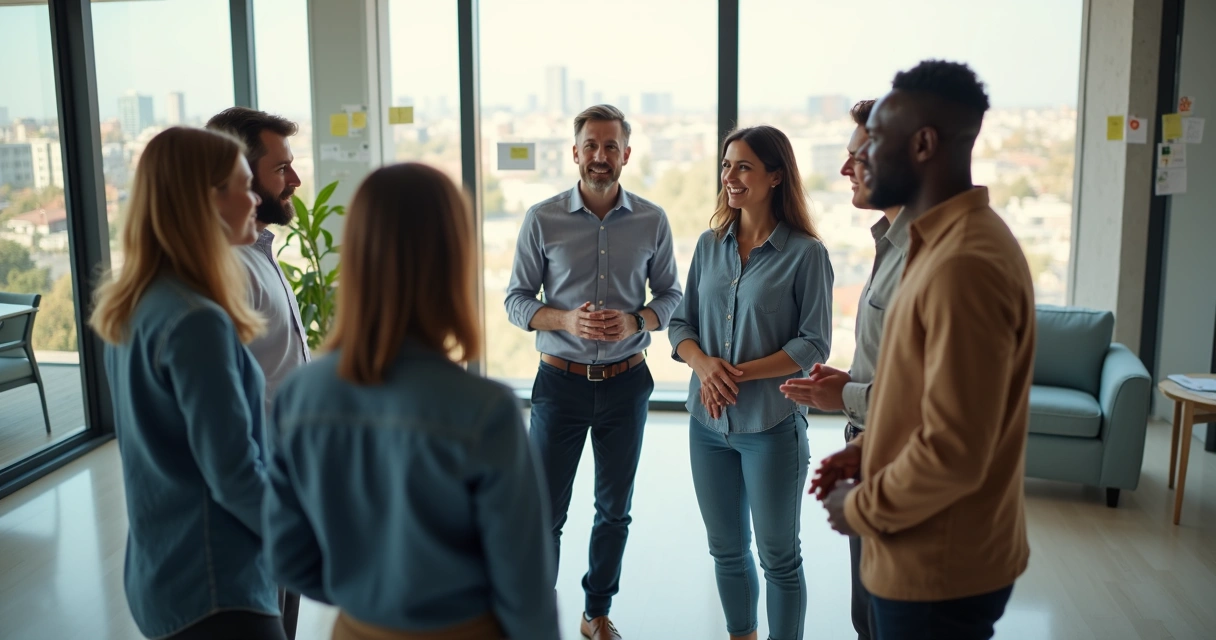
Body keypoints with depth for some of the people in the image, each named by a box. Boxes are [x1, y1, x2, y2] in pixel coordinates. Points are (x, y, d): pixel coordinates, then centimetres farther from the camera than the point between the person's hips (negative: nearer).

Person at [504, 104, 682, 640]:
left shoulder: (652, 221, -1)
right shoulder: (542, 219, -5)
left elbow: (670, 295, 6)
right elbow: (516, 300, -2)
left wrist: (635, 322, -15)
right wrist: (566, 320, -20)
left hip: (626, 381, 2)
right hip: (561, 380, -2)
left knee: (614, 510, 15)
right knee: (545, 512, 5)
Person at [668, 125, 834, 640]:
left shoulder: (805, 253, -10)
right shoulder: (710, 245, 5)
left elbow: (814, 344, -11)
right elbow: (681, 324, 6)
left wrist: (742, 373, -20)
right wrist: (703, 364, -14)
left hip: (772, 425, -4)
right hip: (708, 423, 5)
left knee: (779, 556, 10)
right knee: (726, 551, 18)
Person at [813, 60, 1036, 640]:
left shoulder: (964, 265, -26)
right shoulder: (951, 240, 7)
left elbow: (953, 453, -28)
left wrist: (862, 508, -14)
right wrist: (866, 451, 7)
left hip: (938, 573, -9)